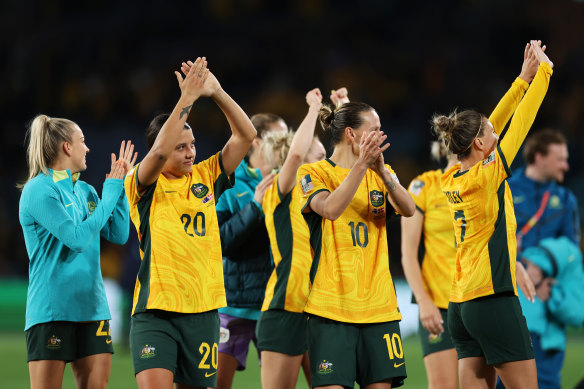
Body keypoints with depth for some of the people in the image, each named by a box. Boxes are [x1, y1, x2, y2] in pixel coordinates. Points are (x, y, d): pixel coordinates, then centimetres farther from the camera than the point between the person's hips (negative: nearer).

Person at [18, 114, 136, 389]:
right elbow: (78, 238, -18)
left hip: (91, 307, 7)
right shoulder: (39, 190, -9)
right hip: (51, 312, -7)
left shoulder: (85, 191, 13)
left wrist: (121, 185, 6)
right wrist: (111, 192, -11)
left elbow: (118, 235, 9)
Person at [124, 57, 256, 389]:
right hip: (155, 311, -5)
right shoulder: (145, 185, -1)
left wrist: (217, 93, -6)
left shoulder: (205, 177, 11)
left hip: (202, 311, 5)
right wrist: (187, 99, -21)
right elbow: (159, 152, -22)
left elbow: (246, 136, 6)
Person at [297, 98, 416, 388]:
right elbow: (330, 209, -20)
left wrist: (382, 171, -19)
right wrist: (361, 165, -26)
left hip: (379, 306, 5)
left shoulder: (380, 175, 14)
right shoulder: (314, 173, 0)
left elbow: (408, 209, -4)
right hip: (332, 306, -5)